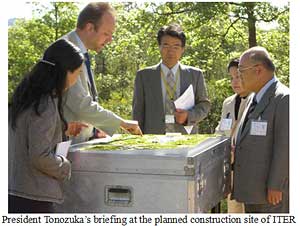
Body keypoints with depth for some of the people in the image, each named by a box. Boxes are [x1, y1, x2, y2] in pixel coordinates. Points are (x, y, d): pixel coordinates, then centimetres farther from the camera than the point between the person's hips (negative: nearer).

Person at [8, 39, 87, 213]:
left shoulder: (25, 96, 7)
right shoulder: (45, 105, -20)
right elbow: (40, 156, -23)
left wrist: (63, 128, 17)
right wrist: (66, 168, -7)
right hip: (32, 198, -9)